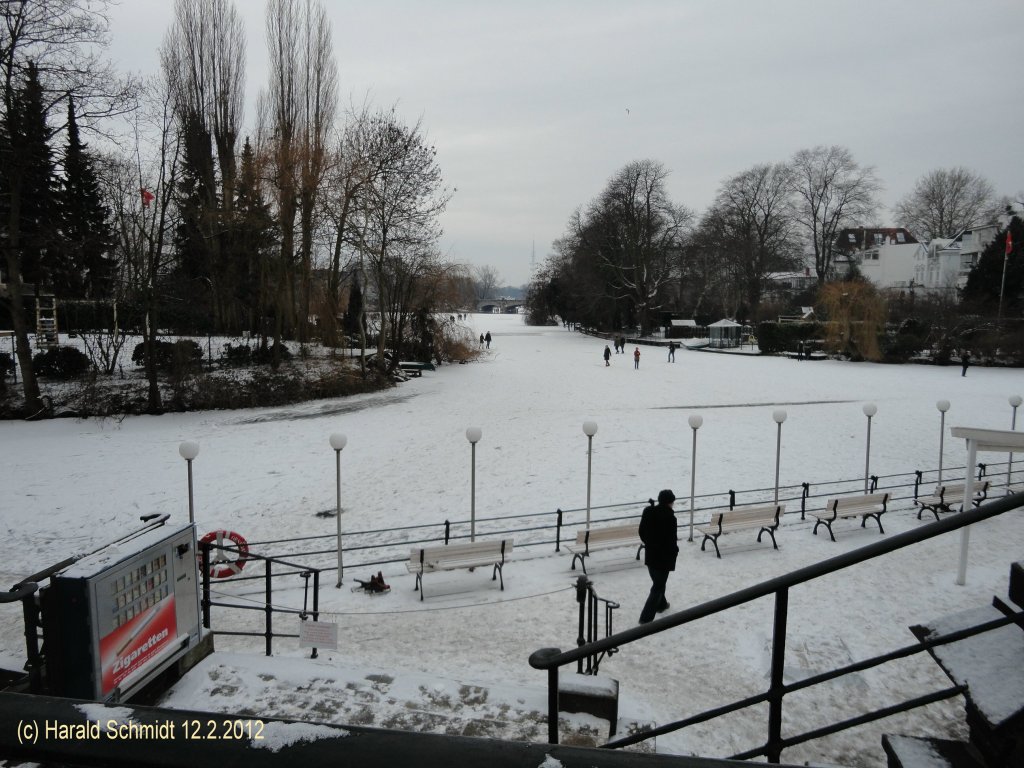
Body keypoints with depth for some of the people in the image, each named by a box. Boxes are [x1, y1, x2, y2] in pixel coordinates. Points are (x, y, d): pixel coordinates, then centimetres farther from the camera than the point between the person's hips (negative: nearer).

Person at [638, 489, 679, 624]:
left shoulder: (648, 512, -3)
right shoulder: (669, 517, -23)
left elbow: (641, 532, 6)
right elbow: (671, 539, -19)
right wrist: (675, 550, 1)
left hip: (650, 554, 7)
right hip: (664, 557, -7)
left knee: (658, 581, 27)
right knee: (658, 586, 3)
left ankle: (661, 604, 47)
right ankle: (646, 617, 0)